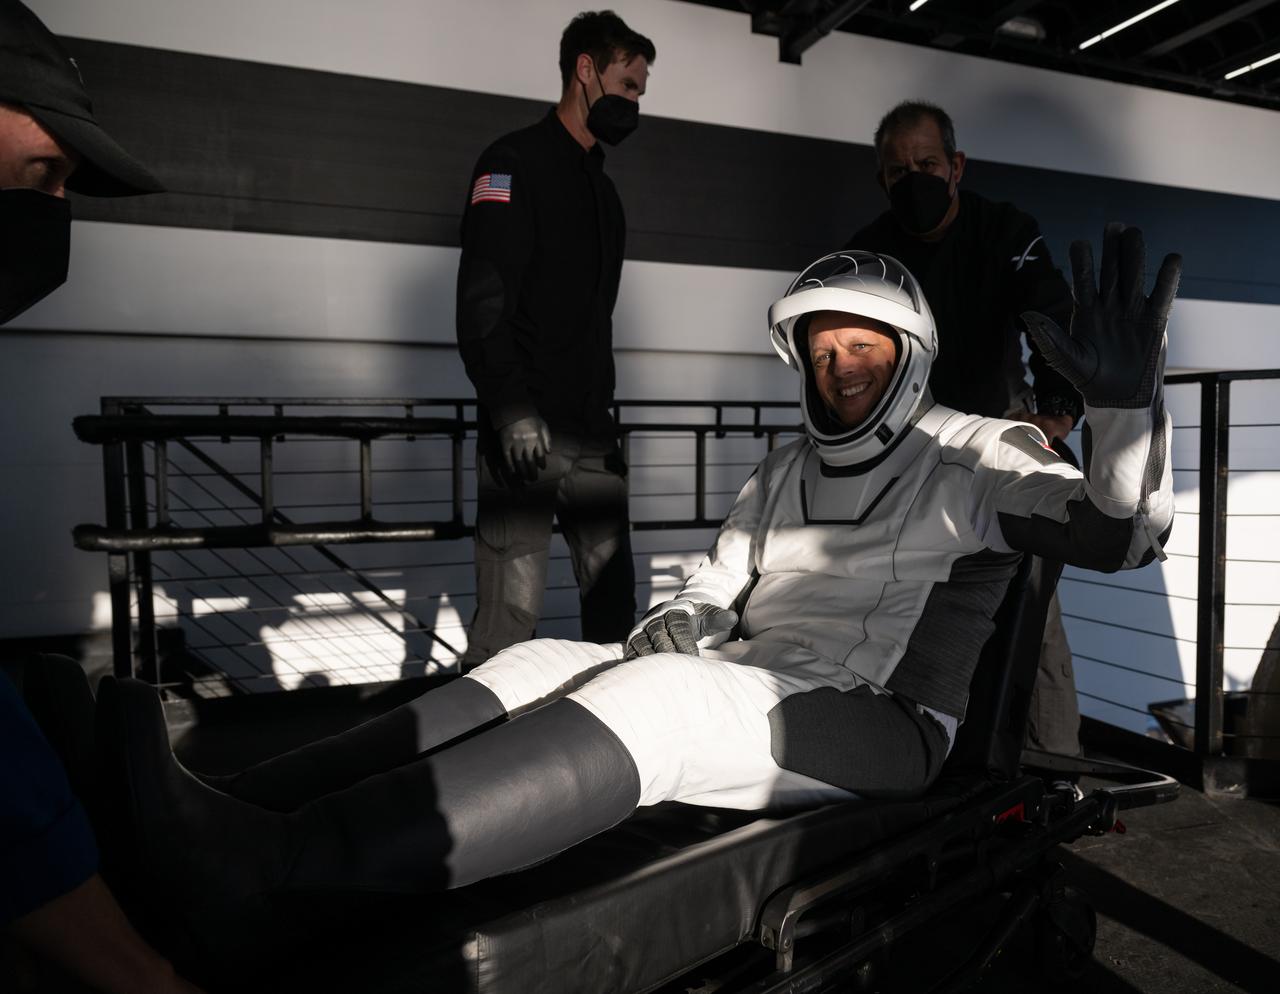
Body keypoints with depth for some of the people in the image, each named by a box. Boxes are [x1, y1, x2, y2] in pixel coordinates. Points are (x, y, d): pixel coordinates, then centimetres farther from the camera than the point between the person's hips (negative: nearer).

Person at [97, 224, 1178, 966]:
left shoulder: (972, 454, 5)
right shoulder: (783, 474, 19)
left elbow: (1119, 535, -8)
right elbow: (711, 595, 18)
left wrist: (1126, 404, -27)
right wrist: (668, 632, -5)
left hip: (880, 723, -6)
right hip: (743, 697, 6)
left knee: (655, 695, -33)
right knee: (540, 665, -17)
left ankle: (272, 862, -44)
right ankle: (239, 811, -30)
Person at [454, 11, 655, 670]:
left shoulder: (602, 188, 23)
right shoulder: (516, 163, -2)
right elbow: (482, 299, -13)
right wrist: (513, 410, -23)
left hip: (591, 438, 8)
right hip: (526, 431, -8)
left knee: (613, 594, 8)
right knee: (513, 609, -8)